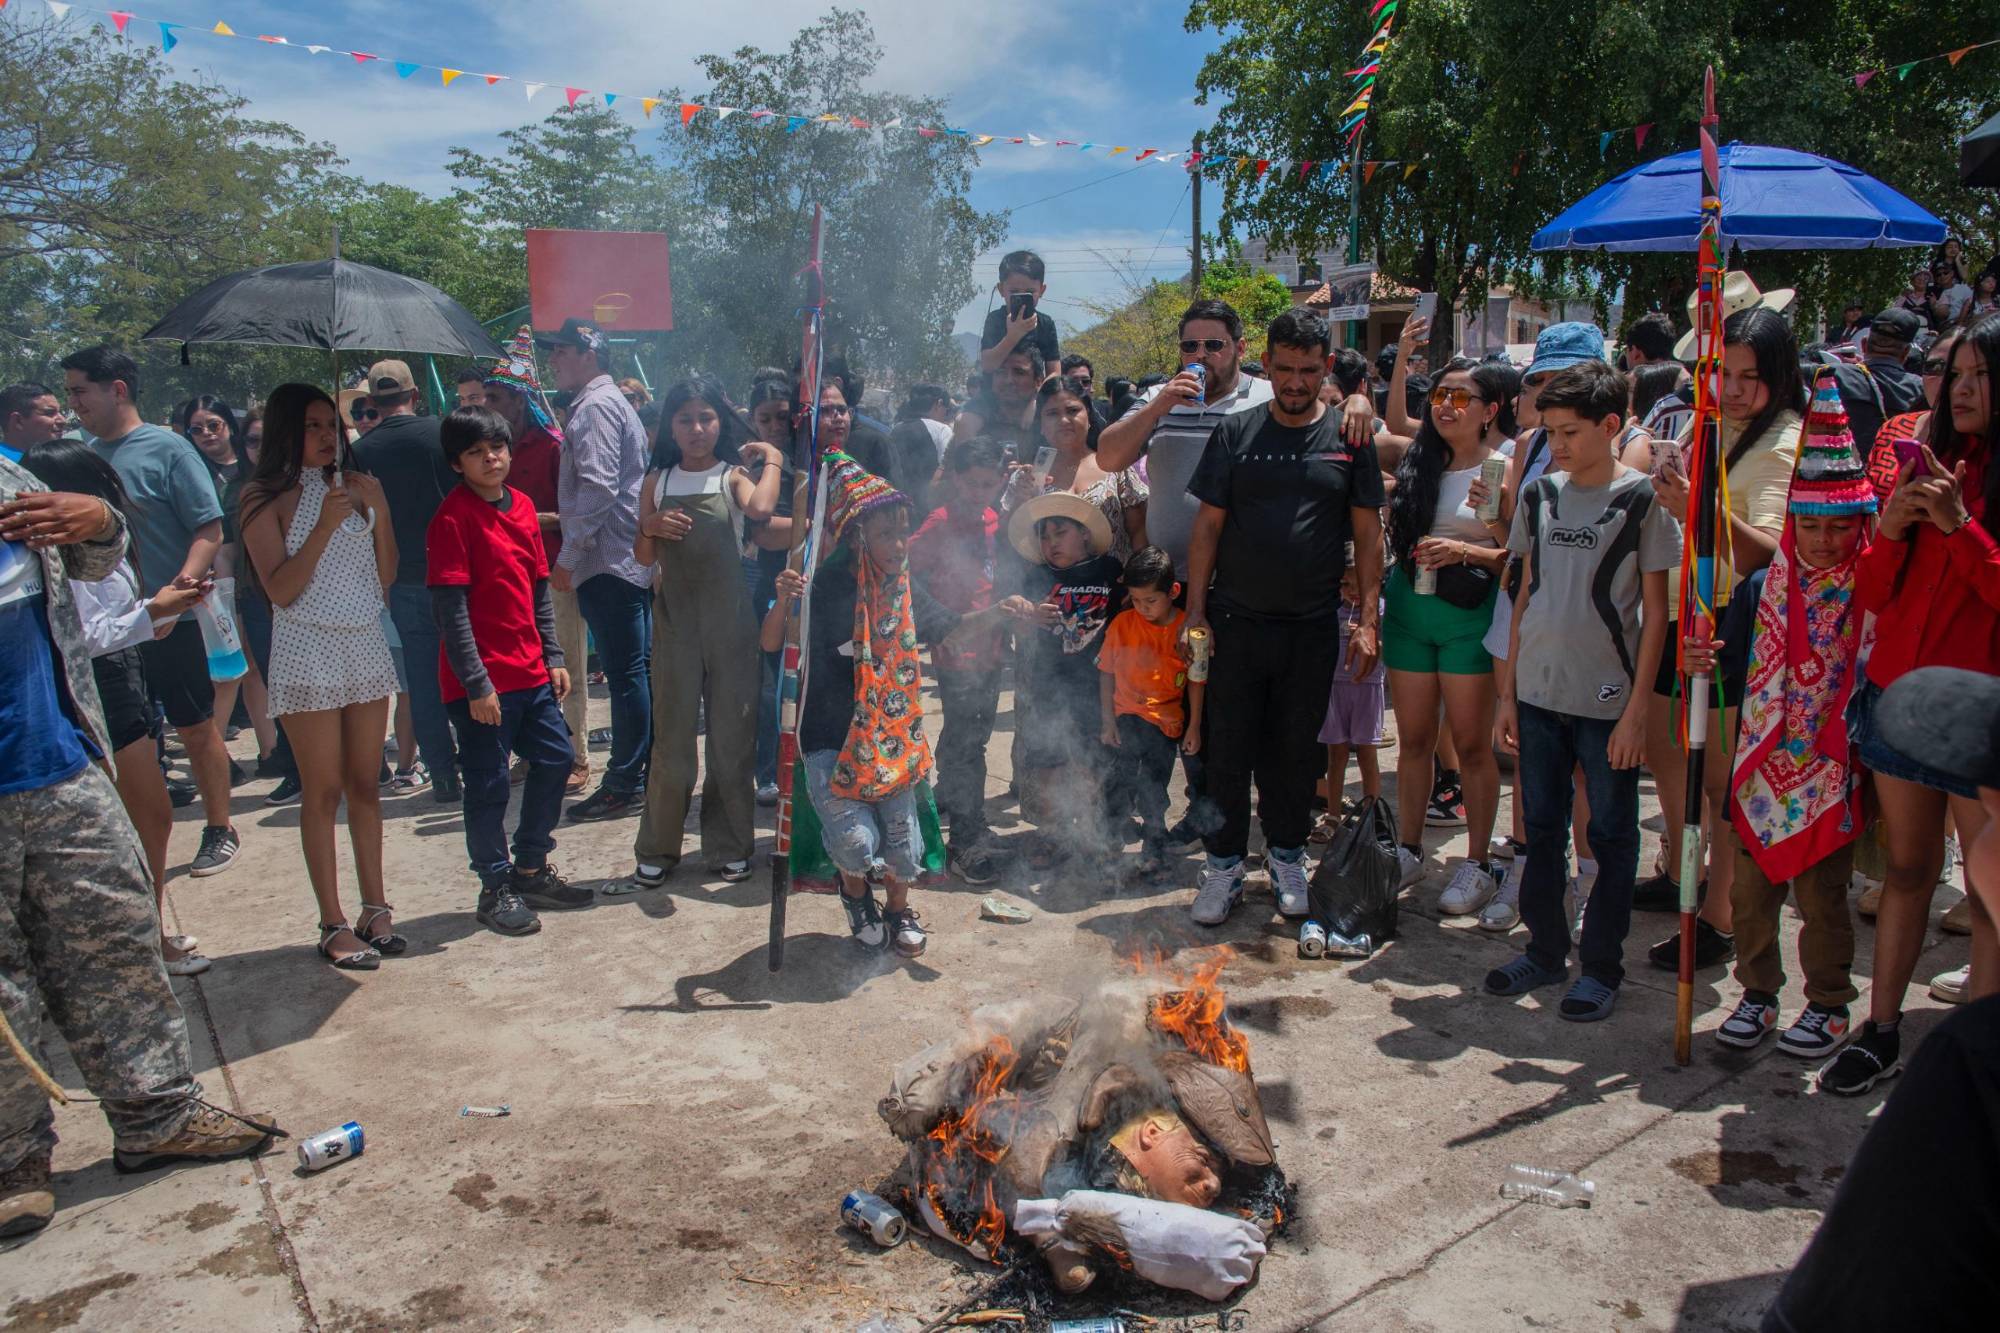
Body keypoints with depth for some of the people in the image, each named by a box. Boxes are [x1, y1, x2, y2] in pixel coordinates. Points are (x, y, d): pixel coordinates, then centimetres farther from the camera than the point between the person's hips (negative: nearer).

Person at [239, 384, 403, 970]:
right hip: (307, 652, -4)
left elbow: (386, 576, 7)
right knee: (323, 791, 0)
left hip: (366, 644, 4)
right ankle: (334, 924, 6)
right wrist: (325, 525, -18)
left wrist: (377, 514, -7)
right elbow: (280, 590, -11)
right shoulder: (267, 499, -3)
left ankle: (375, 908, 17)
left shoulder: (362, 486, 7)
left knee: (365, 785, 9)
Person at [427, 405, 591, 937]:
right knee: (489, 783, 2)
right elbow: (451, 609, -16)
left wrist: (553, 657, 11)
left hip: (531, 671, 8)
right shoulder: (452, 518, -12)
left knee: (555, 759, 13)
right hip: (483, 680, -7)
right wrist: (476, 683, -18)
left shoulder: (522, 506, 9)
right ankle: (496, 889, 16)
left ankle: (531, 868, 29)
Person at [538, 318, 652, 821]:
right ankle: (649, 771, 19)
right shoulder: (614, 403, 22)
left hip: (608, 563, -10)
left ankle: (623, 783, -2)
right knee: (641, 669, 12)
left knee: (625, 674, -6)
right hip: (634, 559, 10)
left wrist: (567, 556, -16)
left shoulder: (594, 407, -10)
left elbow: (598, 488, -20)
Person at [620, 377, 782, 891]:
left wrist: (772, 459, -10)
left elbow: (760, 508, -24)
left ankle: (728, 845, 20)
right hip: (675, 619, 2)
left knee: (732, 732, 6)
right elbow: (644, 557, 10)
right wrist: (649, 528, -9)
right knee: (671, 735, 6)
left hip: (729, 618, -1)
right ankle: (658, 849, 18)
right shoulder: (658, 481, 7)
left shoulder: (733, 475, 0)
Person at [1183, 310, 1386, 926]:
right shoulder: (1236, 433, 2)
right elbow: (1207, 524, 2)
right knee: (1228, 747, 3)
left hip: (1313, 626, 0)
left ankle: (1287, 855, 28)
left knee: (1297, 749, 10)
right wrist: (1195, 608, -4)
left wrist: (1367, 619, -2)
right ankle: (1224, 864, 15)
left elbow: (1367, 532, 4)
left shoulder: (1349, 438, 3)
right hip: (1236, 621, 0)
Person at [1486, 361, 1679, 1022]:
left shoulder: (1642, 500, -6)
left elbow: (1655, 612, -6)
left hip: (1609, 700, -4)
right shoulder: (1540, 495, 7)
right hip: (1539, 694, 5)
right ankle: (1545, 951, 27)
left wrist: (1637, 710, -10)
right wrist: (1507, 693, 9)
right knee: (1543, 830, 13)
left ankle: (1601, 966, 19)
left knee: (1611, 837, 6)